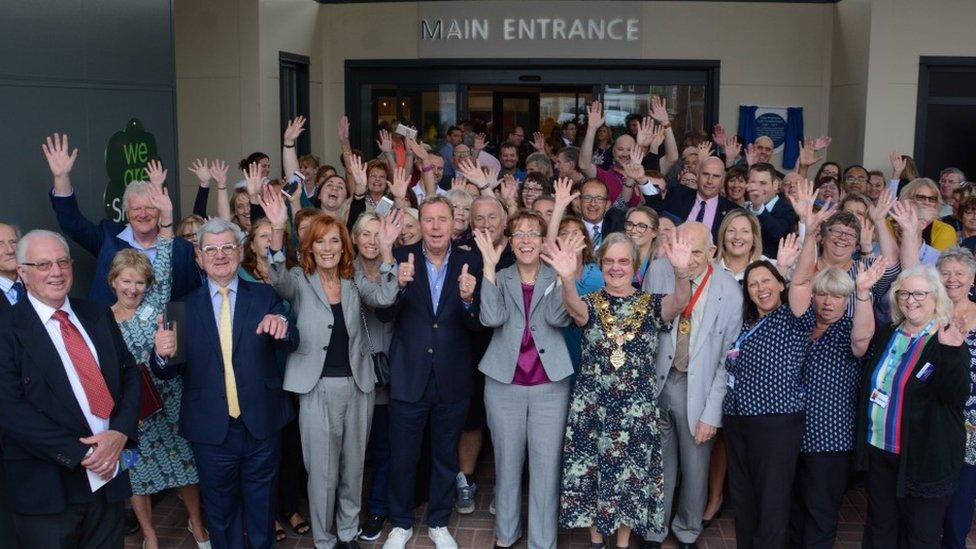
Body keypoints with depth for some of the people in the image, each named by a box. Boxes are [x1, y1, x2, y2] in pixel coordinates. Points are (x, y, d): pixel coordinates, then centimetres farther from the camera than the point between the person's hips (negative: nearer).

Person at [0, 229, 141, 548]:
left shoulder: (98, 316, 9)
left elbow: (130, 374, 9)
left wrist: (121, 433, -9)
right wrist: (79, 454, -17)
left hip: (110, 476, 5)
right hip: (48, 489, -4)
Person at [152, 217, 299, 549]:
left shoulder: (264, 297, 0)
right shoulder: (186, 306, -1)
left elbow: (290, 345, -12)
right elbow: (166, 372, -5)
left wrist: (282, 325, -35)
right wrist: (163, 354, -29)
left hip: (261, 425, 0)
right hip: (212, 430, 0)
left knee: (262, 509, 18)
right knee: (220, 511, 18)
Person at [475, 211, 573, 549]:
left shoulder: (555, 279, 4)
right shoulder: (500, 278, 5)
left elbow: (558, 318, -14)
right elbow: (491, 318, -14)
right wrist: (489, 265, -17)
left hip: (550, 385, -1)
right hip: (504, 384, 1)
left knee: (546, 466, 2)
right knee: (507, 463, 13)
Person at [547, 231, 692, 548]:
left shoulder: (651, 305, 1)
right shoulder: (590, 304, 1)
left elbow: (679, 302, -21)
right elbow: (575, 310, -24)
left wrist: (682, 272, -44)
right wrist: (567, 279, -47)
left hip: (637, 409, 0)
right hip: (592, 406, 0)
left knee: (631, 476, 8)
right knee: (591, 472, 8)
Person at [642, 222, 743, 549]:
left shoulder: (730, 292, -12)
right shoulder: (659, 273, -7)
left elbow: (729, 358, -8)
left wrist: (712, 412, -9)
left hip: (698, 388, -1)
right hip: (656, 383, 1)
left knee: (696, 468, 12)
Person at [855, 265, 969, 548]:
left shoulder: (950, 342, -11)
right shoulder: (886, 334, 7)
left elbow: (958, 397, -23)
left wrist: (951, 354, -36)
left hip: (923, 459, -5)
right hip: (878, 451, 5)